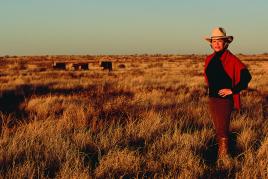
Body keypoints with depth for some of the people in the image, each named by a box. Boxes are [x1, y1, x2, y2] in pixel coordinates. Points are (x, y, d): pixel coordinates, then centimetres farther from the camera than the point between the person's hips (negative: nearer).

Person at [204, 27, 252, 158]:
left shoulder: (231, 59, -13)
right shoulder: (209, 59, 7)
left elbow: (246, 76, -17)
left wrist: (233, 90, -16)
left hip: (224, 99, -7)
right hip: (212, 98, 7)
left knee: (222, 131, -5)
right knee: (218, 129, 15)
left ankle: (223, 157, 4)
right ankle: (219, 155, 25)